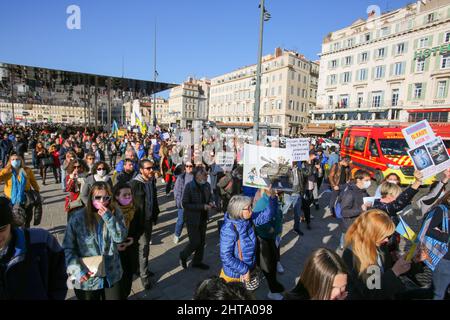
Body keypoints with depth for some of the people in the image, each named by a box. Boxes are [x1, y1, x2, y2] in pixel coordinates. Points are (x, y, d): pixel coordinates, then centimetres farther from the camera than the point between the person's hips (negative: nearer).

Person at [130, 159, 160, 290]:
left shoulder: (152, 181, 2)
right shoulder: (135, 184, -19)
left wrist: (155, 214, 10)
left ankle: (142, 269, 35)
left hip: (149, 219, 7)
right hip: (140, 220, -7)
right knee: (143, 247, 0)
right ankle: (144, 275, 14)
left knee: (145, 245, 18)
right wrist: (136, 222, -17)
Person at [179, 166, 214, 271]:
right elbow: (185, 204, -21)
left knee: (202, 241, 16)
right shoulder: (189, 186, -21)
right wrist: (202, 206, -25)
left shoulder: (206, 185, -3)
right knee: (195, 242, -1)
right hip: (192, 219, -6)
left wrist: (210, 202, -8)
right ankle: (183, 256, 29)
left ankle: (197, 261, 37)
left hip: (203, 218, 6)